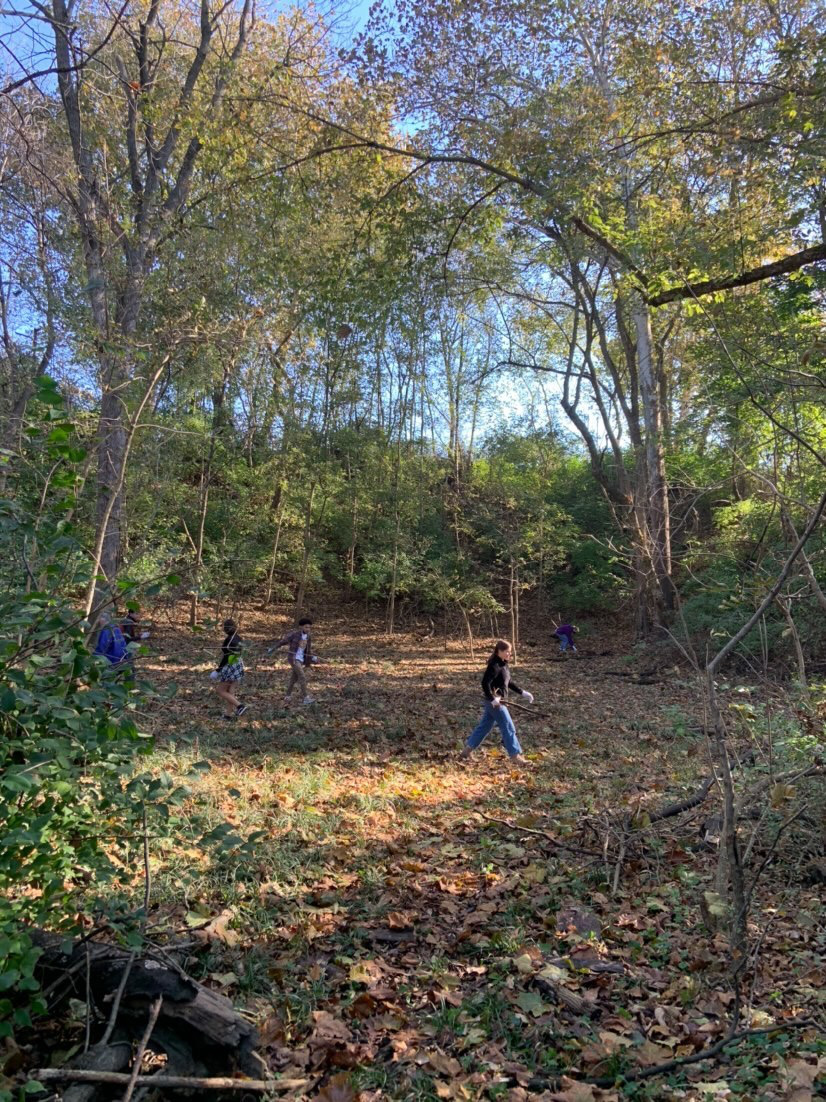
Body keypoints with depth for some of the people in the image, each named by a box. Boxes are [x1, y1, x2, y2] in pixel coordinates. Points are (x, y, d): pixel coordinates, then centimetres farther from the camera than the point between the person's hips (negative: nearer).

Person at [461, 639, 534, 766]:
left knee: (484, 726, 15)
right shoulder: (494, 666, -20)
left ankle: (467, 750, 24)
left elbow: (509, 682, 21)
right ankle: (515, 755, 5)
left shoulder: (504, 664, 11)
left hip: (497, 701, 10)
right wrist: (492, 699, -26)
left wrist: (522, 692, 16)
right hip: (495, 703, -10)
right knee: (508, 728, -3)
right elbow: (485, 683, -25)